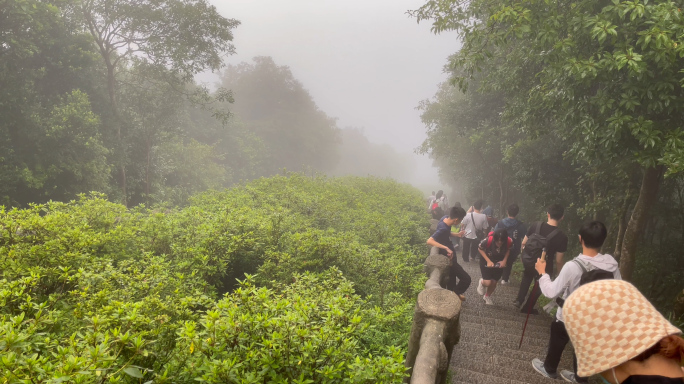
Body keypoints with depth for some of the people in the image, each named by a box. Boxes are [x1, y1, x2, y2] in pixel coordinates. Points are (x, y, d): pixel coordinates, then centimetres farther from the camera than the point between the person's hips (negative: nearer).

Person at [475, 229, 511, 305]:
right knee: (488, 283, -11)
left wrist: (505, 260, -13)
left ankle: (487, 296, 41)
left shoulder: (509, 241, -28)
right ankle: (481, 283, 27)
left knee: (494, 282, 11)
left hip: (499, 263, 3)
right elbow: (480, 248, -15)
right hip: (486, 261, -3)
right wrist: (488, 261, -20)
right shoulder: (488, 240, -37)